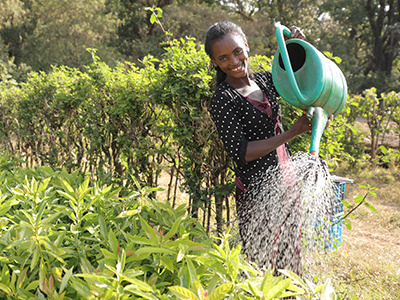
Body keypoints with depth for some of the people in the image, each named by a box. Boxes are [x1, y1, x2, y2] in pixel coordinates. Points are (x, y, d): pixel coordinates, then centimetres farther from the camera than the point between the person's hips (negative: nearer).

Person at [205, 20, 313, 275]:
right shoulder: (223, 100, -13)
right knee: (261, 266, 2)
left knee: (291, 261, 18)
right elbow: (241, 152, -18)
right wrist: (292, 133, -18)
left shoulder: (265, 79, 5)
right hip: (257, 193, -6)